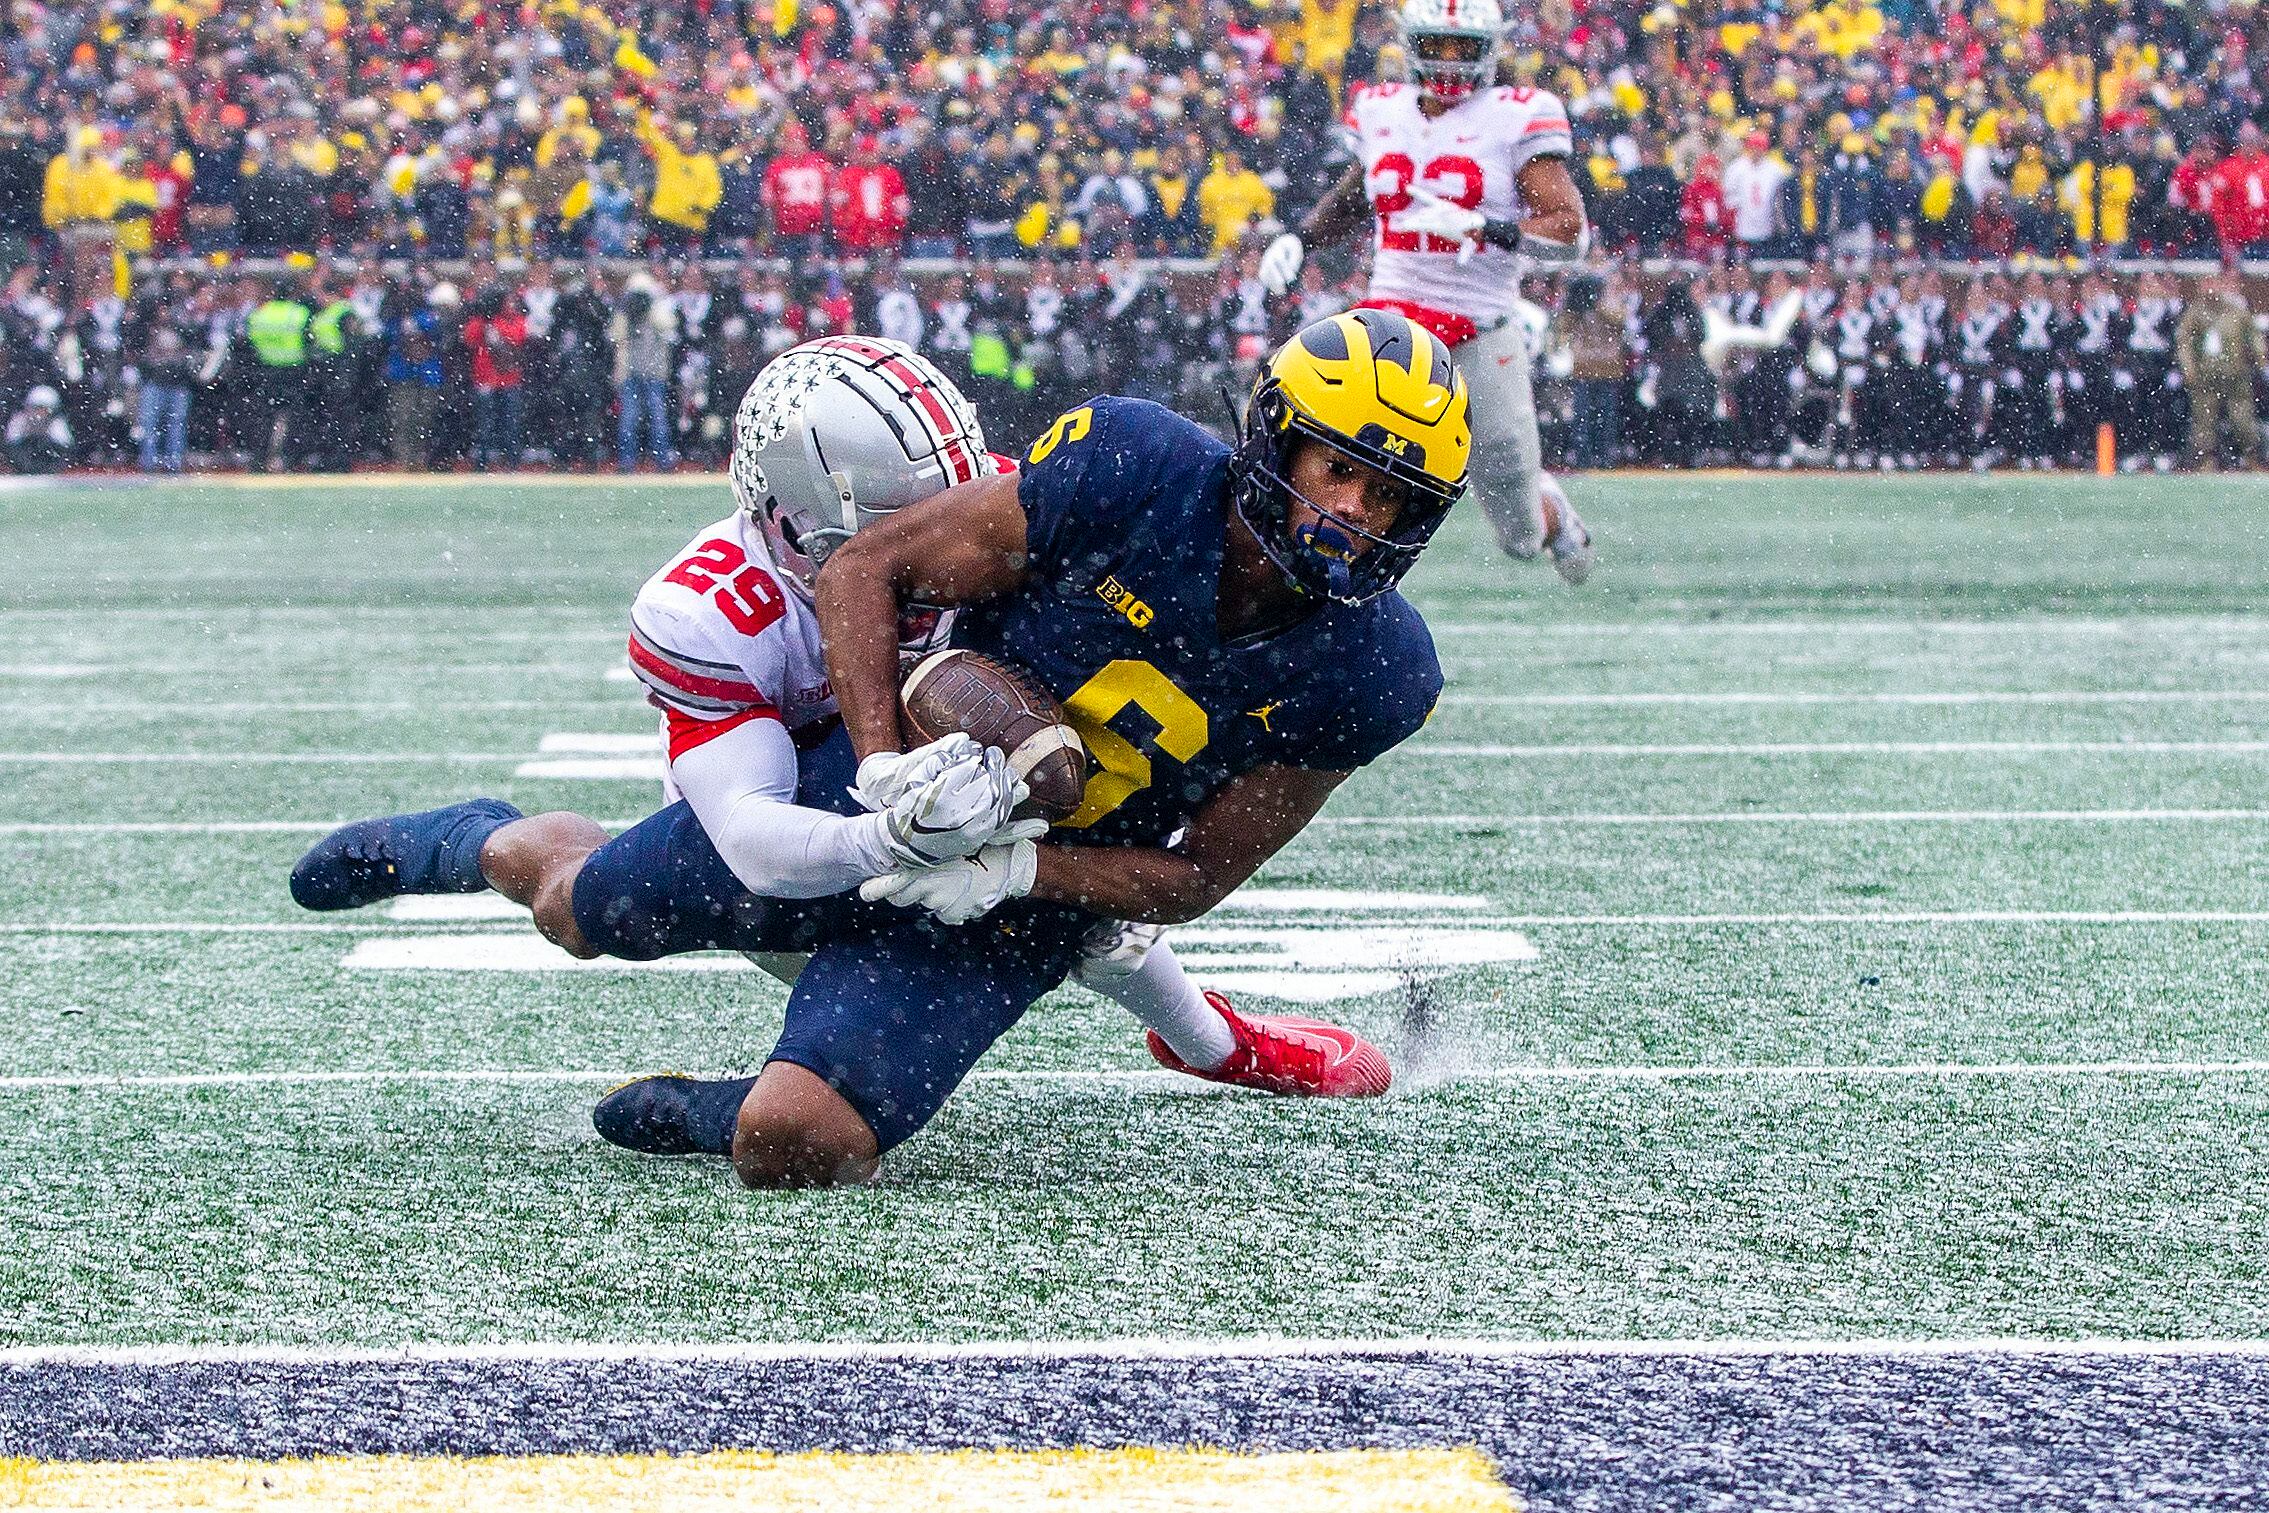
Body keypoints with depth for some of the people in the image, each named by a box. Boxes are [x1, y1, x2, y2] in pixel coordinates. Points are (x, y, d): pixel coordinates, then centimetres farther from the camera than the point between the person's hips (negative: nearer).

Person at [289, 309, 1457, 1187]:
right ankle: (482, 844, 56)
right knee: (585, 910, 20)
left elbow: (1194, 880, -11)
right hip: (874, 793, 1)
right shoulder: (1136, 470, -25)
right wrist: (889, 770, -28)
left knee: (790, 1144, -21)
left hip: (1011, 914, -1)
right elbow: (870, 567, -16)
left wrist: (1013, 870, -24)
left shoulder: (1364, 676, -20)